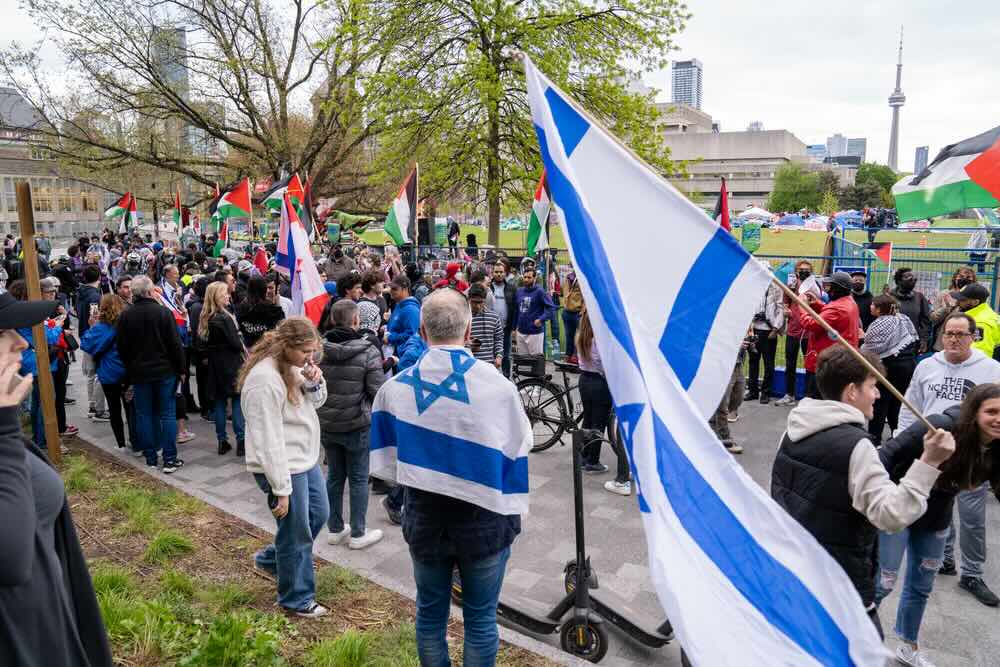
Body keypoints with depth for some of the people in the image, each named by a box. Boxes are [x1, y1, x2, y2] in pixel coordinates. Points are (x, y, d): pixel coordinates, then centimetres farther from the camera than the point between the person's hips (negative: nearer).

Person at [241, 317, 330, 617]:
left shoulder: (294, 366, 1)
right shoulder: (265, 380, -27)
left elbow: (316, 401, 14)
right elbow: (269, 440, -25)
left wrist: (314, 382, -9)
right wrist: (281, 489, -21)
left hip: (306, 458, 9)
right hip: (284, 468, -9)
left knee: (319, 514, 22)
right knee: (296, 534, 6)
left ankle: (271, 559, 43)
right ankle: (297, 599, 27)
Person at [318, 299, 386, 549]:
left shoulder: (318, 350, -4)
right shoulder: (368, 352, -17)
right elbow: (378, 391, -15)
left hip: (326, 424, 4)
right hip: (357, 425, -4)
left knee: (334, 475, 17)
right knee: (358, 479, 8)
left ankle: (335, 529, 28)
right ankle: (357, 534, 17)